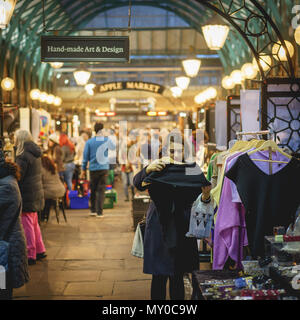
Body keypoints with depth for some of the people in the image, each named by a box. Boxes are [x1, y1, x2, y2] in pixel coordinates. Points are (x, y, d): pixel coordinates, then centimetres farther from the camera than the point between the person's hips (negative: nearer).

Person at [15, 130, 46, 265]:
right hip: (36, 193, 9)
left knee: (27, 225, -1)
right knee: (34, 223, 20)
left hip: (27, 196, -9)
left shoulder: (23, 156, -18)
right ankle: (40, 250, 28)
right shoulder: (35, 154, 10)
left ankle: (30, 256, 4)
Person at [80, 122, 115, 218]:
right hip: (104, 168, 0)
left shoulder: (89, 142, -3)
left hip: (93, 169, 1)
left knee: (93, 190, 14)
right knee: (101, 190, 0)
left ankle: (93, 210, 22)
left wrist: (83, 170, 9)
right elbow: (113, 147, 20)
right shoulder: (107, 140, -2)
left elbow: (86, 156, 1)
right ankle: (99, 212, -4)